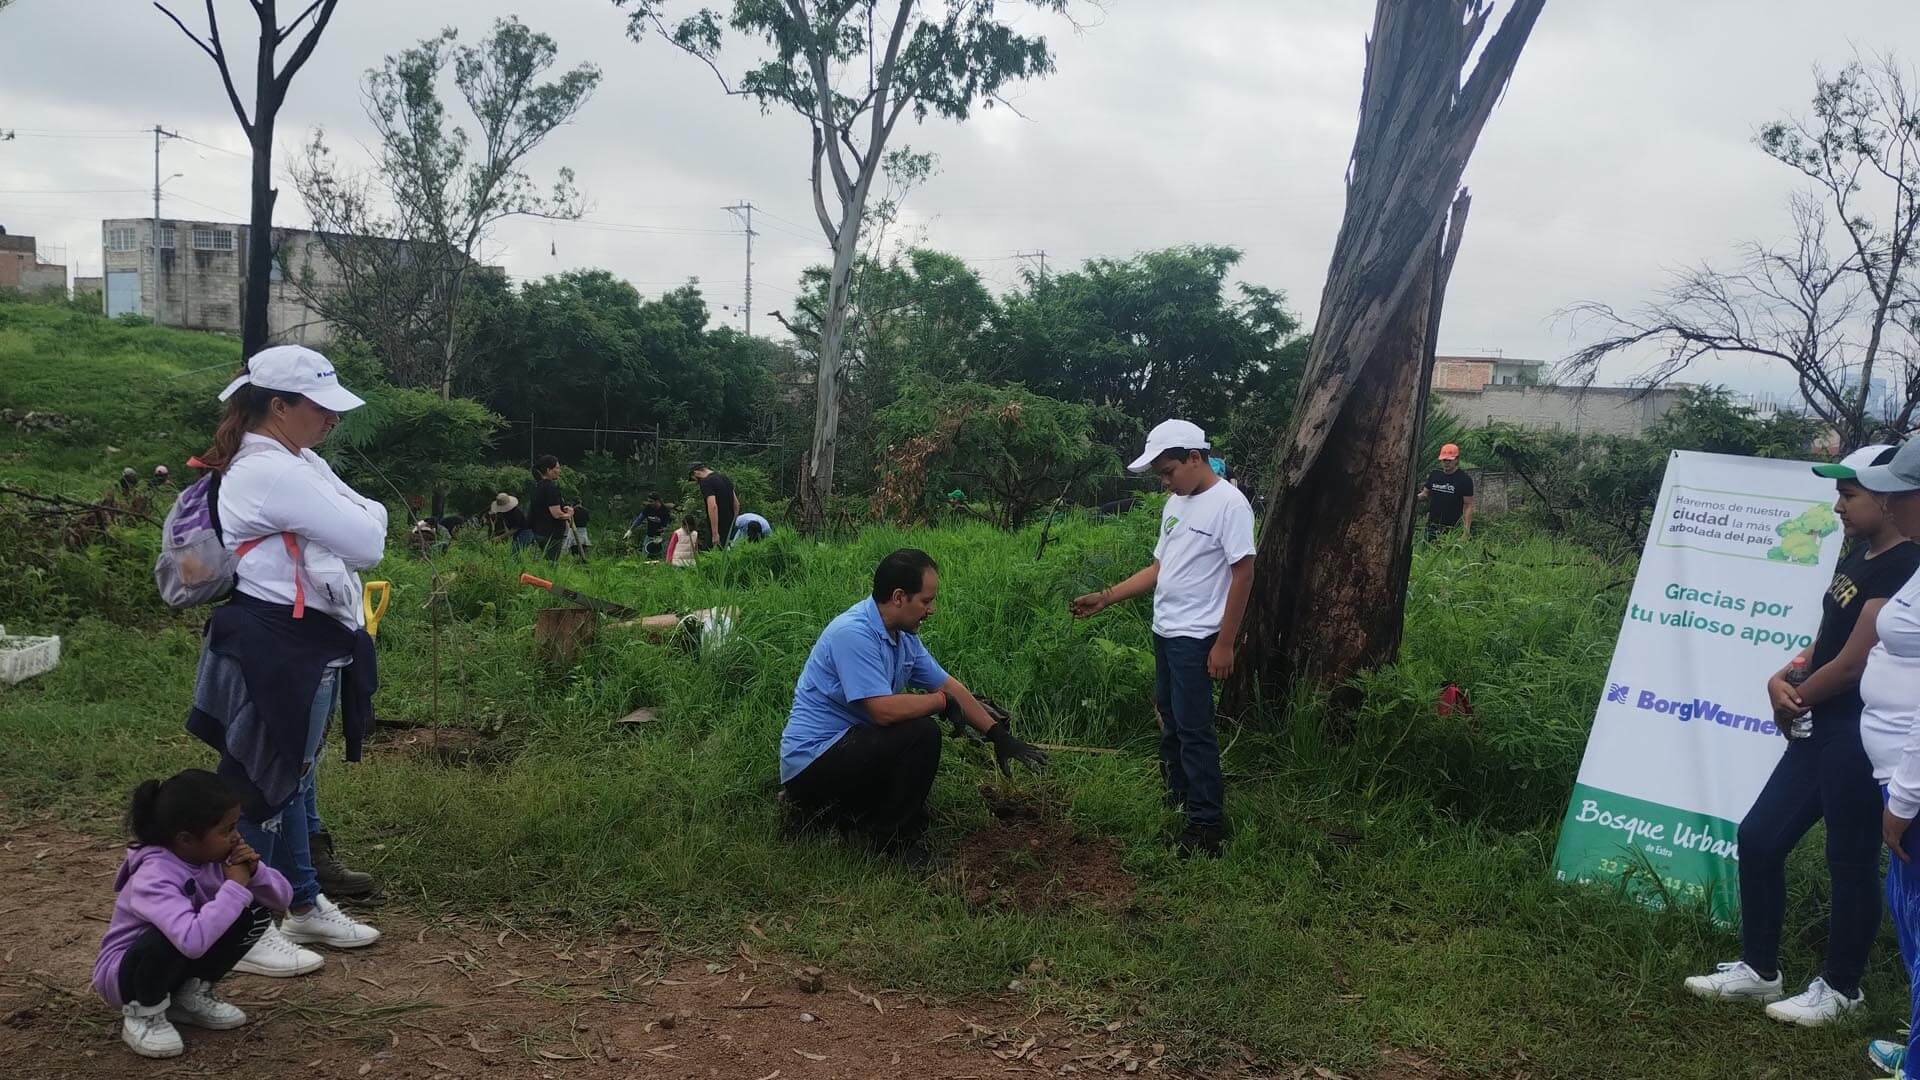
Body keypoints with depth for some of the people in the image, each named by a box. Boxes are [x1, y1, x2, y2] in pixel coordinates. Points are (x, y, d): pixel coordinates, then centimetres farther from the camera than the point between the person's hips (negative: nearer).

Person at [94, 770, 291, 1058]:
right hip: (123, 971, -7)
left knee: (255, 912, -11)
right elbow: (193, 941, -49)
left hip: (177, 964, 7)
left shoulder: (216, 855, -10)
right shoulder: (155, 877, -32)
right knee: (176, 936, -37)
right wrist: (235, 886, -37)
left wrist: (253, 872, -25)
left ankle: (190, 995, 5)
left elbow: (282, 898, -5)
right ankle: (143, 1012, -8)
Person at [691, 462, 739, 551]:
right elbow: (736, 503, 19)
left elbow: (713, 506, -25)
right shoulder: (724, 477, 15)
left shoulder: (706, 482, -13)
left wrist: (715, 534, -24)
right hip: (730, 528, 9)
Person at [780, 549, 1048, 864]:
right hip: (811, 761, -10)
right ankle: (897, 841, -9)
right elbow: (885, 710, -30)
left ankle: (828, 808, 15)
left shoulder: (903, 636, 6)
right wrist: (941, 701, -14)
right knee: (921, 733, -24)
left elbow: (949, 685, 13)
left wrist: (999, 735, 10)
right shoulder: (854, 633, -24)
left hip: (844, 748, 10)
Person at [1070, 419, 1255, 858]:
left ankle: (1208, 822, 2)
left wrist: (1225, 643, -17)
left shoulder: (1228, 503, -14)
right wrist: (1104, 598, 10)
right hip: (1165, 630, 9)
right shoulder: (1176, 503, 12)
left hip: (1196, 636, -9)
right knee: (1170, 719, 16)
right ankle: (1178, 797, 30)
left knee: (1194, 727, -6)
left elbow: (1243, 574, -15)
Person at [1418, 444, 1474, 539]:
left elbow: (1468, 506, -6)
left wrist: (1466, 532, -12)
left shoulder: (1465, 479, -5)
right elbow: (1425, 494, 19)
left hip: (1452, 529, -5)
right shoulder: (1434, 475, 9)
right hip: (1432, 527, 5)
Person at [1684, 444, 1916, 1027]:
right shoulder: (1858, 557, 12)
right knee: (1757, 837, 12)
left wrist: (1794, 700, -5)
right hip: (1821, 729, 10)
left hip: (1860, 737, -10)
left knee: (1851, 861, 5)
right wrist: (1782, 677, -2)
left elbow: (1853, 662, -20)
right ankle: (1759, 969, 25)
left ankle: (1840, 988, 23)